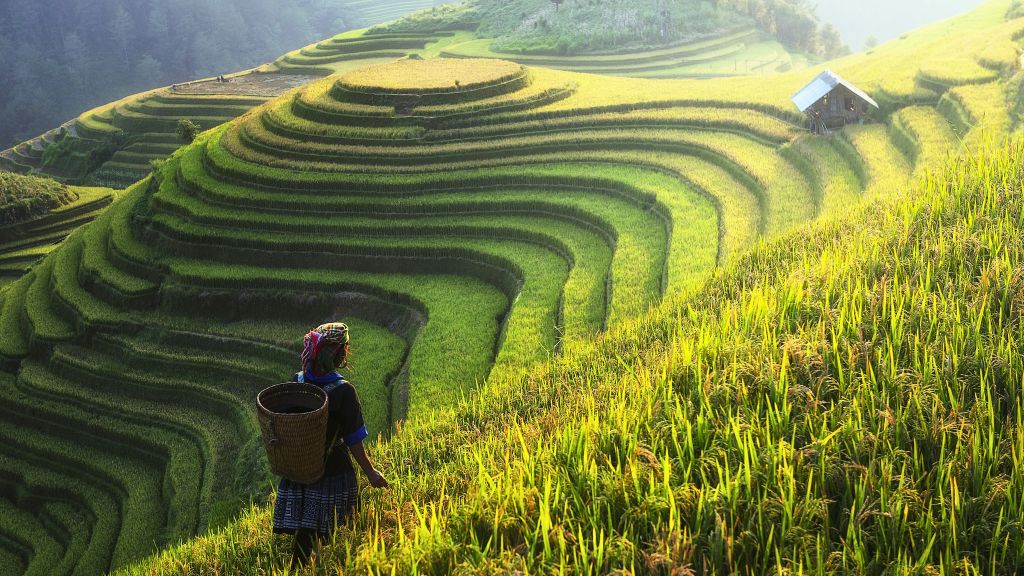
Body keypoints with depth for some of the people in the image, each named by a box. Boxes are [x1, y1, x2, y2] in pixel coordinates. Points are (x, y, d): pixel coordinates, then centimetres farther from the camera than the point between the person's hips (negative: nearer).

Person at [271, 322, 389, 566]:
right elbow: (354, 442, -15)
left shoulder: (296, 382, -7)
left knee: (304, 535, 10)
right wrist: (370, 472, -3)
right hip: (333, 471, -4)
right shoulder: (343, 392, -21)